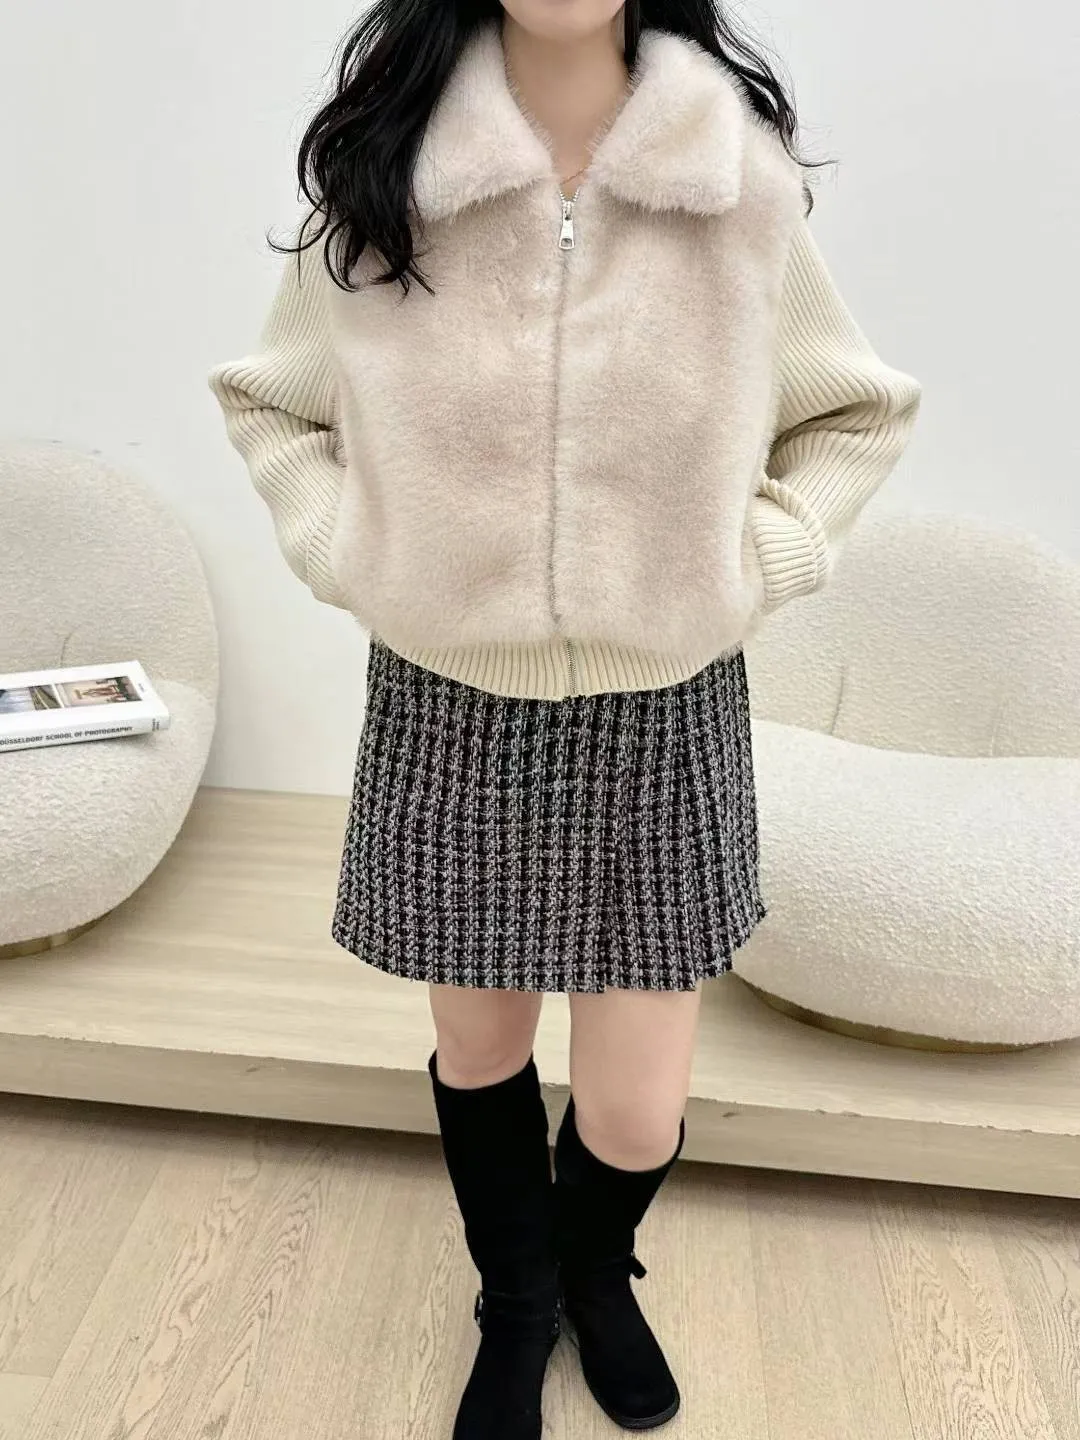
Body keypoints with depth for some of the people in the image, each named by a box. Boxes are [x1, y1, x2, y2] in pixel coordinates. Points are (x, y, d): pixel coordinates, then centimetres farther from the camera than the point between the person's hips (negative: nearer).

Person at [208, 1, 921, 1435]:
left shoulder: (743, 180, -6)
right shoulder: (380, 176, -5)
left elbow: (861, 412, 8)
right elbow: (265, 401, 11)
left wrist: (751, 567, -5)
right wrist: (346, 555, -4)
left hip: (664, 721, 0)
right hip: (446, 712, 1)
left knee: (636, 1121, 8)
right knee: (480, 1052, 18)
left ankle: (594, 1266, 48)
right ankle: (515, 1307, 50)